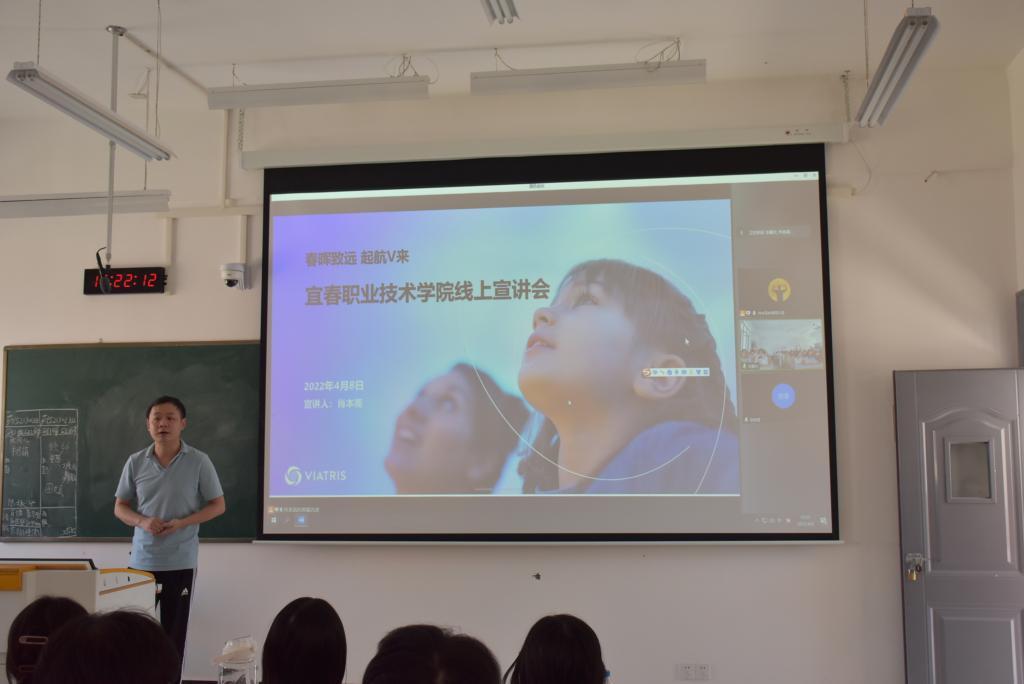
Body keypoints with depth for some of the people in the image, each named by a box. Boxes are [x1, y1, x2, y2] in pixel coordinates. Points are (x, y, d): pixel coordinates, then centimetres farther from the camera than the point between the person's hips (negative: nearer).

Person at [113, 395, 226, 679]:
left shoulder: (199, 461, -4)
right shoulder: (135, 462, 3)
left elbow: (218, 505, 0)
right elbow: (120, 507, 10)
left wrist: (183, 522, -15)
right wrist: (142, 521, -12)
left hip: (180, 562, -2)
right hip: (142, 560, 2)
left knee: (174, 632, 5)